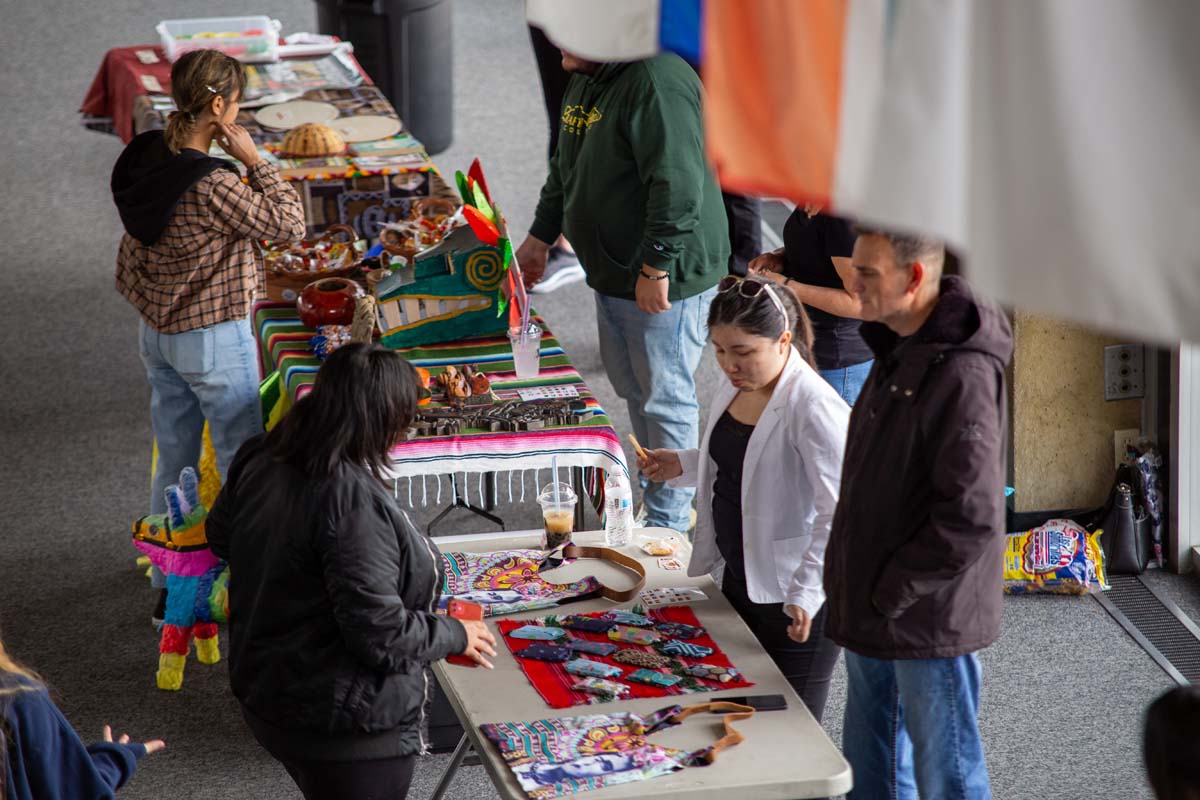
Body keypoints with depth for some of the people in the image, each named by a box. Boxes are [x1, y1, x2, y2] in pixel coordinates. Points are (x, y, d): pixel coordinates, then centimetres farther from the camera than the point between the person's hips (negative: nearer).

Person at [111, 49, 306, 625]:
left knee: (173, 461, 18)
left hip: (156, 334, 8)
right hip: (214, 340, -8)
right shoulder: (210, 184, -28)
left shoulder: (146, 157, -2)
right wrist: (253, 159, -16)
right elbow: (289, 224, -19)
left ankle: (167, 588, 28)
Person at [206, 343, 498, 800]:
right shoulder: (353, 501, -31)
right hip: (346, 727, -8)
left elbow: (221, 537, 15)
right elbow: (381, 635, -27)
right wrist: (455, 635, -10)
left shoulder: (258, 461, -5)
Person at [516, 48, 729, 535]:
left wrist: (656, 266, -27)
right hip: (613, 273, 10)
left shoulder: (656, 83, -23)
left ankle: (668, 522, 9)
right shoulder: (584, 80, 11)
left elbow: (677, 184, -28)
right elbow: (567, 166, 26)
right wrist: (540, 237, 28)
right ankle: (661, 495, 31)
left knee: (664, 395, -1)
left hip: (662, 279, -10)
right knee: (632, 387, 18)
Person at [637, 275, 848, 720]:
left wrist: (806, 592, -29)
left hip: (795, 601, -9)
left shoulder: (815, 409, -24)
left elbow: (837, 513, -25)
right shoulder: (735, 388, 5)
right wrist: (682, 466, 8)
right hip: (740, 581, 9)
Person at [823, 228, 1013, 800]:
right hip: (871, 610, 9)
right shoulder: (898, 349, 6)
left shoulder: (963, 374, -25)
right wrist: (847, 573, 12)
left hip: (929, 619, -9)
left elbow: (971, 518, -27)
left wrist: (891, 593, -18)